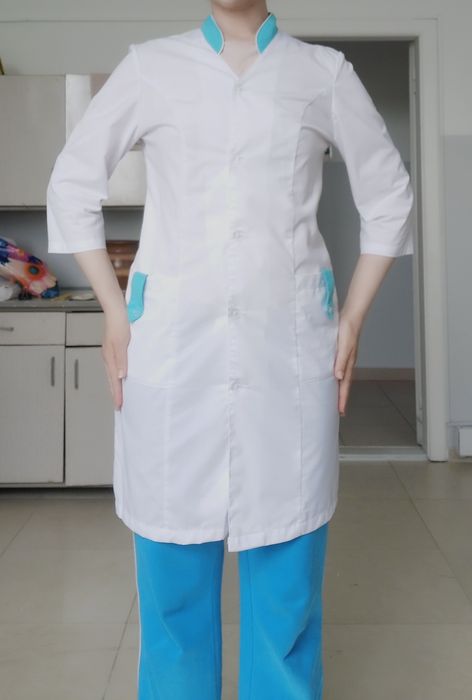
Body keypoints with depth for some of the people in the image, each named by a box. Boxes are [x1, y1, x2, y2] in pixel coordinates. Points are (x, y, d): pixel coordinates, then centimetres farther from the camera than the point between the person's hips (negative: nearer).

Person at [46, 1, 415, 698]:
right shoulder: (149, 65, 9)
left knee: (287, 573, 5)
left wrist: (353, 319, 7)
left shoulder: (325, 72, 10)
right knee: (173, 571, 6)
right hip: (172, 341, 0)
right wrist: (113, 312, 4)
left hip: (289, 343, 1)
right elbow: (71, 184, 13)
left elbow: (388, 195, 16)